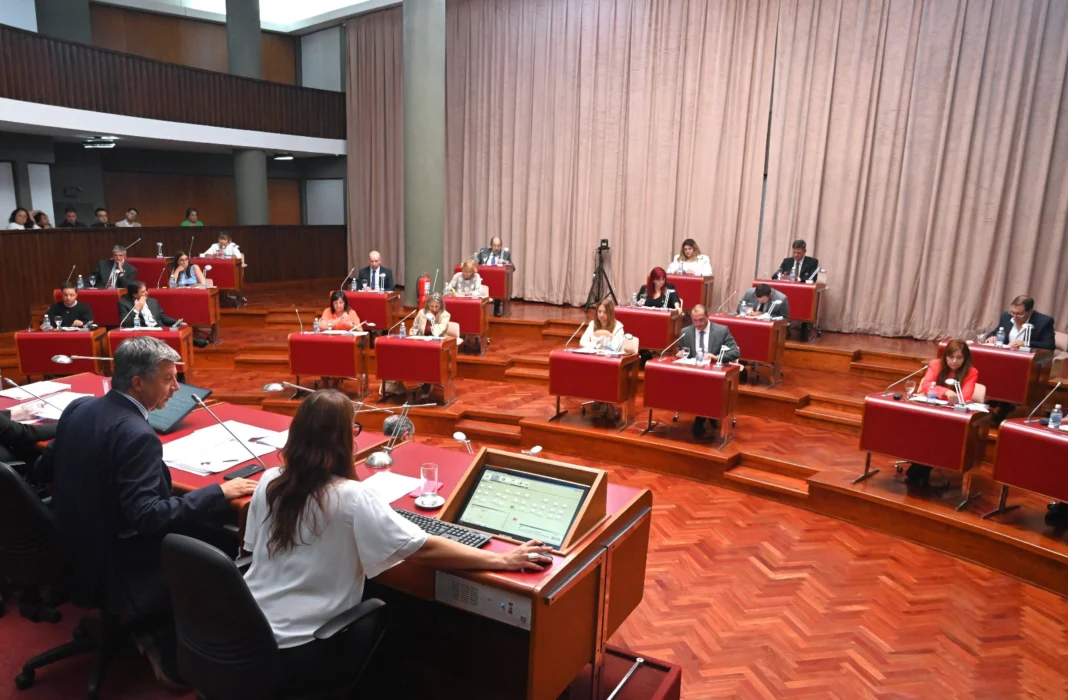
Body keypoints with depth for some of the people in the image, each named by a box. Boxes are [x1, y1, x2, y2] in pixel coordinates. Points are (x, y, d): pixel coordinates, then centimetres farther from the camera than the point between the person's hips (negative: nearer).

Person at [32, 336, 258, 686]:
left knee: (191, 532, 18)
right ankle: (170, 658, 15)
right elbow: (147, 517, -30)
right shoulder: (137, 435, -28)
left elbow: (42, 471, 11)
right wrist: (219, 493, -24)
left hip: (73, 548, 9)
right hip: (112, 568, -9)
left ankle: (151, 632, 25)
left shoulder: (78, 407, -2)